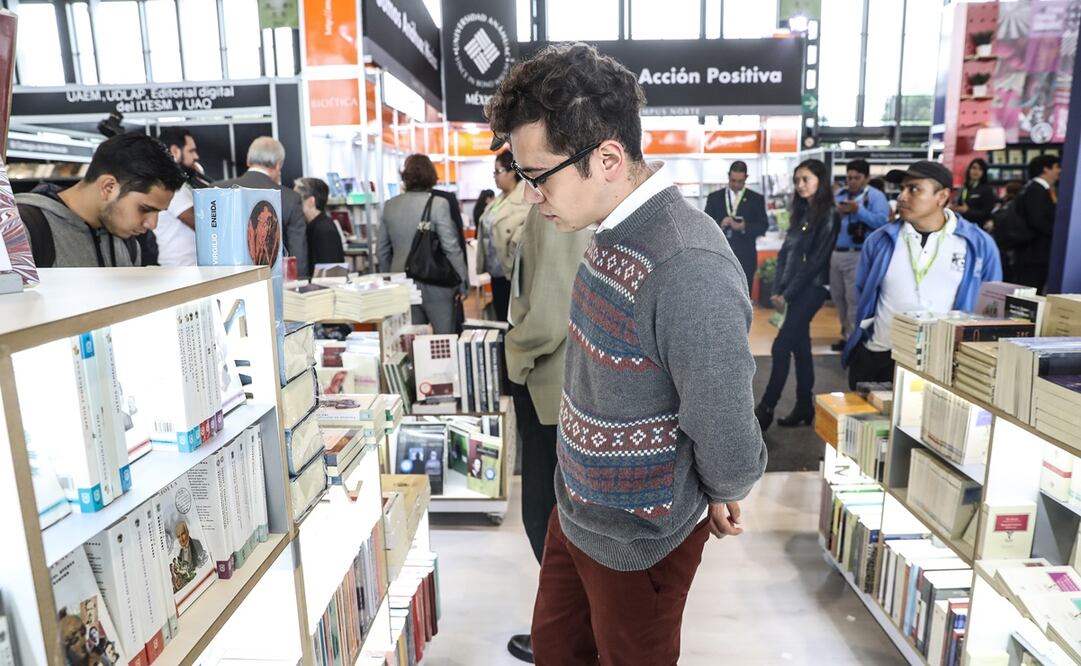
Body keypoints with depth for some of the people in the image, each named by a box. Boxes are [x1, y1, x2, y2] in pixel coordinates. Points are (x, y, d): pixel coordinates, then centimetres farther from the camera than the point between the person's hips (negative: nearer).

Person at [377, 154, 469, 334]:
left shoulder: (390, 206, 3)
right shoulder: (438, 204, -12)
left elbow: (381, 249, 10)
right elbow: (451, 248, -13)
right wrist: (463, 283, -4)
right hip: (434, 284, -5)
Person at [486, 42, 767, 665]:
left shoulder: (689, 269, -33)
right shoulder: (614, 230, -3)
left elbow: (727, 441, -26)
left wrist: (721, 493, -6)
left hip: (638, 537, -7)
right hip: (576, 507, 8)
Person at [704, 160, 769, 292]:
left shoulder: (756, 199, 6)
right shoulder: (714, 197, 8)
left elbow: (763, 226, -1)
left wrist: (744, 227, -19)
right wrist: (720, 225, -17)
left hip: (745, 258, 0)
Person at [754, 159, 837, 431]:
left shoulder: (828, 215, -9)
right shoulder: (801, 212, 14)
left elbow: (816, 261, -14)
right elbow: (785, 253, 11)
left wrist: (788, 294, -13)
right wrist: (777, 289, 1)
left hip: (810, 289, -7)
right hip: (791, 289, 7)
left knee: (781, 346, -9)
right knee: (800, 346, 10)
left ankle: (766, 409, -1)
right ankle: (804, 407, 18)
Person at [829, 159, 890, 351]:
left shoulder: (876, 196, -4)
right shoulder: (839, 194, 13)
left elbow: (882, 221, -17)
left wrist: (858, 210, -22)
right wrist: (835, 213, -10)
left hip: (858, 256, -6)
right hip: (835, 254, 6)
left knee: (854, 299, -5)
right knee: (837, 297, 14)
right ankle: (846, 333, 29)